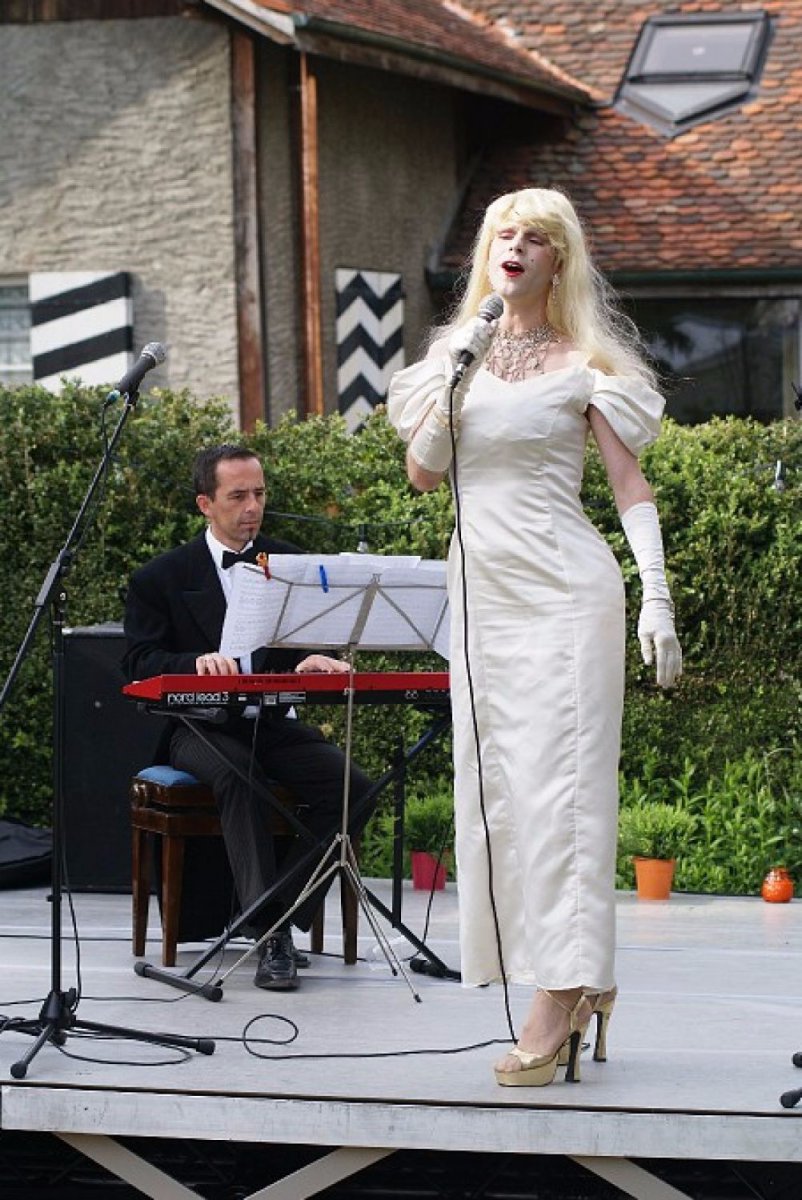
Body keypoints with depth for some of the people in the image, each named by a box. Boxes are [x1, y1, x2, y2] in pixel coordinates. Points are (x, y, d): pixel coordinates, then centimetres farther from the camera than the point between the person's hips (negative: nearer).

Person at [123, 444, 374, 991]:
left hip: (276, 722, 3)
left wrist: (315, 659, -20)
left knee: (354, 789, -23)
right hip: (201, 728, -3)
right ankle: (268, 932, -38)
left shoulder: (291, 563, 12)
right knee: (238, 772, -37)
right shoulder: (162, 577, 3)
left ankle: (282, 913, -14)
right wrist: (197, 662, -27)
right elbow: (140, 664, -6)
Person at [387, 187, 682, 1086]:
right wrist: (458, 380, -6)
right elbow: (421, 473, 9)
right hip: (479, 589, 6)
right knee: (495, 785, 4)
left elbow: (631, 485, -1)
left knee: (555, 779, -12)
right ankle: (587, 981, 13)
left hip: (560, 587, -6)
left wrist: (656, 596, -12)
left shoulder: (582, 365, 1)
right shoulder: (456, 354, 14)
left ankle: (557, 1003, -17)